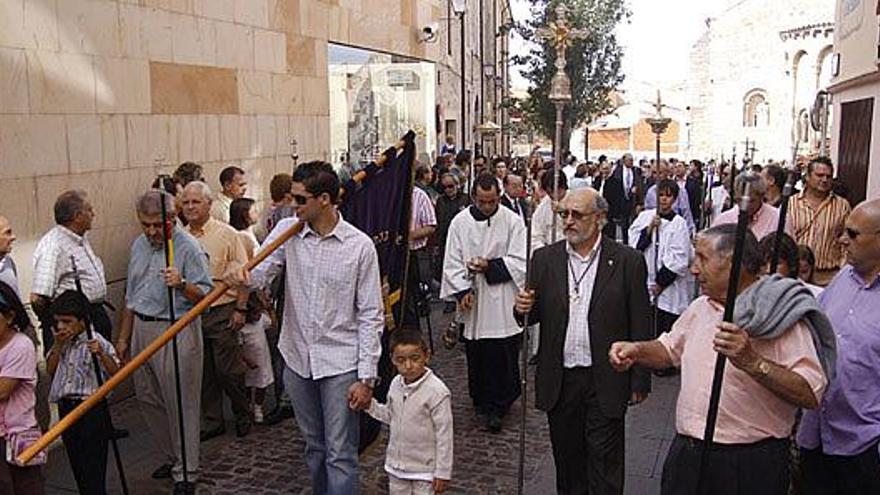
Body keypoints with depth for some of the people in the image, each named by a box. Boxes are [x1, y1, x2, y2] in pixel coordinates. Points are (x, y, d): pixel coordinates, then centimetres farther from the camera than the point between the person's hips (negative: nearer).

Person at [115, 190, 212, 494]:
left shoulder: (188, 247, -12)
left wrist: (182, 284, -34)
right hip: (141, 329, 8)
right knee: (147, 400, 15)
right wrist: (123, 338, 19)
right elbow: (131, 296, 18)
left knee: (181, 405, -1)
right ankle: (171, 457, 32)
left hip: (176, 332, -7)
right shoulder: (139, 245, 10)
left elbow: (205, 295, -15)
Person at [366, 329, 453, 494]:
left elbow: (444, 435, -18)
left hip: (424, 469, -6)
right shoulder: (396, 384, -3)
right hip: (396, 465, 6)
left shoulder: (437, 391, -22)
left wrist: (443, 472, -14)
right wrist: (369, 404, -3)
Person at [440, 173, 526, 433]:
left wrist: (491, 266, -15)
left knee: (503, 356, -1)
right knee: (476, 355, 9)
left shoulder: (513, 221, -3)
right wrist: (463, 290, -11)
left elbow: (520, 261, -4)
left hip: (503, 303, -2)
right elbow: (452, 262, 1)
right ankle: (481, 399, 27)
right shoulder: (460, 222, 2)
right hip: (472, 301, 2)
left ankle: (497, 406, 12)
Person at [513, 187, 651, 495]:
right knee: (567, 460, 17)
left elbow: (640, 327, -3)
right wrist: (523, 309, -16)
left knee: (604, 468, 6)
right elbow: (536, 315, 7)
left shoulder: (628, 261, -6)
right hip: (559, 381, 3)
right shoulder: (545, 259, 3)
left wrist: (639, 382, -4)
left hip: (606, 382, -3)